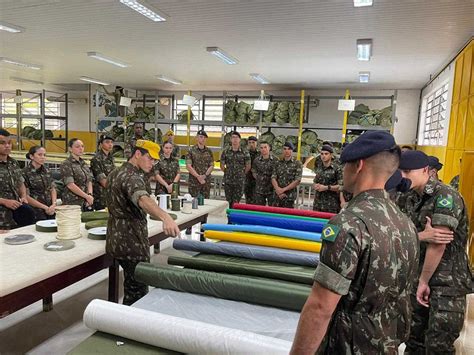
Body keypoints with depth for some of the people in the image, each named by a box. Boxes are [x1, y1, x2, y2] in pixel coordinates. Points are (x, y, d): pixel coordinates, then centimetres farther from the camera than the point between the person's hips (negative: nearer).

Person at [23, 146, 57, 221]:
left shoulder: (46, 171, 9)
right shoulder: (25, 172, -8)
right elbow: (26, 196, -10)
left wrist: (53, 205, -6)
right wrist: (45, 207, -11)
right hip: (36, 213, -5)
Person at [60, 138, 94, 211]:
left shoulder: (84, 164, 14)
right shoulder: (66, 164, -6)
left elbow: (89, 181, 11)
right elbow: (70, 185, -15)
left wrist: (90, 195, -7)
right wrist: (87, 196, -16)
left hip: (86, 202, 6)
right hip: (72, 202, -6)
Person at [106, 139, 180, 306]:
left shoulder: (115, 174, 10)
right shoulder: (131, 178, -21)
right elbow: (143, 199, -44)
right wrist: (165, 217, -60)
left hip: (116, 240, 10)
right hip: (132, 244, -10)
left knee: (131, 286, 22)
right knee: (137, 291, 0)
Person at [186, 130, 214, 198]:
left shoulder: (209, 151, 9)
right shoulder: (191, 150, -1)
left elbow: (211, 166, 6)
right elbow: (188, 166, -8)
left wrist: (205, 175, -10)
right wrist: (198, 176, -15)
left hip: (206, 181, 3)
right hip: (194, 182, -3)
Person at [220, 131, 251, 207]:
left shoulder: (245, 152, -2)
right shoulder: (226, 151, 3)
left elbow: (248, 166, 5)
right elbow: (222, 165, 10)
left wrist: (242, 174, 8)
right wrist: (227, 173, 9)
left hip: (239, 181, -2)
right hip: (228, 181, 2)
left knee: (236, 202, 1)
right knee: (228, 201, 8)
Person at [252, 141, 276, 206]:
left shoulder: (275, 160, -3)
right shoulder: (256, 160, 3)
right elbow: (254, 172, 13)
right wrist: (259, 179, 3)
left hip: (272, 189, -2)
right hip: (259, 189, 2)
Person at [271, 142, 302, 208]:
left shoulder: (297, 164, -2)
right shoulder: (278, 163, 10)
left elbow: (297, 181, -8)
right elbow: (273, 178, 4)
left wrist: (284, 189, -12)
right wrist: (278, 189, -13)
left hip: (289, 197, -4)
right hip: (277, 195, 4)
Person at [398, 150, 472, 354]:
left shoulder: (445, 196, -17)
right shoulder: (410, 198, 6)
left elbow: (438, 244, -19)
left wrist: (424, 281, -12)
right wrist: (422, 235, -22)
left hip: (448, 283, -7)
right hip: (418, 278, 7)